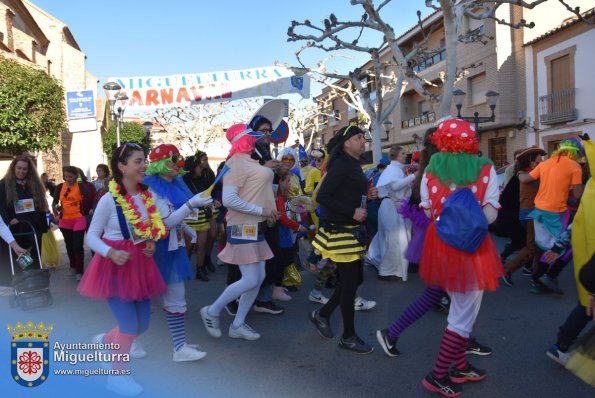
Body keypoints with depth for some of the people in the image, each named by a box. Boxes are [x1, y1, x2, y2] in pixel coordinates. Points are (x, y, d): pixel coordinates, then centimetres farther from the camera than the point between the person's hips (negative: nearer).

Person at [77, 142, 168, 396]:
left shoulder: (147, 196, 3)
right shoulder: (109, 199, -15)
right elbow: (91, 236, -10)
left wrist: (151, 244, -2)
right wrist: (110, 253, -26)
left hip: (140, 264, 6)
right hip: (116, 265, -6)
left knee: (142, 324, 12)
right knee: (130, 325, -3)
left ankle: (105, 340, 41)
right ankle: (117, 376, 20)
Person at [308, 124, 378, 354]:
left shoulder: (353, 165, 13)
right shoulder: (341, 165, -16)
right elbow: (322, 197, -23)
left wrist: (367, 195, 3)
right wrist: (352, 212, -23)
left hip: (351, 230, 10)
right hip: (339, 231, -10)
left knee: (356, 279, 15)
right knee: (350, 282, -1)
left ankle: (322, 314, 31)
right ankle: (348, 337, 14)